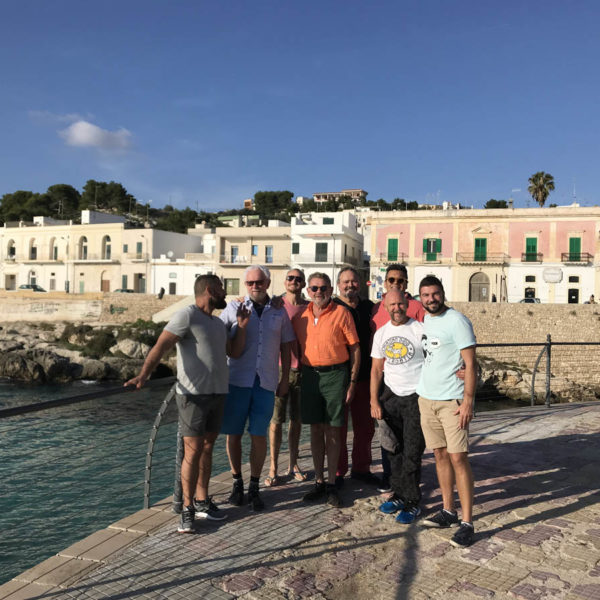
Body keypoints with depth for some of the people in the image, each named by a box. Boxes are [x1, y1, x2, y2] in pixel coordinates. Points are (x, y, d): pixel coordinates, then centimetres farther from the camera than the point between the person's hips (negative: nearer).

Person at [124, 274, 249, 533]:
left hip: (217, 394, 8)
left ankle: (202, 501, 24)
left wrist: (241, 326, 6)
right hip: (193, 394, -8)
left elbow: (235, 351, 17)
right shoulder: (187, 315, -9)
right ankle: (187, 509, 6)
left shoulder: (218, 323, 17)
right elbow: (161, 346, -19)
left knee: (207, 447, 13)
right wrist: (143, 374, -32)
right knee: (193, 451, -6)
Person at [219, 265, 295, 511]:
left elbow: (286, 347, 13)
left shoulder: (279, 311, 9)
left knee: (259, 435, 2)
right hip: (237, 380, 0)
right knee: (234, 433, 5)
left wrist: (285, 379, 10)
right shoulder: (235, 308, 4)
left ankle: (254, 488, 16)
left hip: (266, 381, 1)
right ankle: (237, 483, 21)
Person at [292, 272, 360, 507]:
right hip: (309, 375, 4)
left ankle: (331, 484, 13)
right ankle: (319, 481, 21)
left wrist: (352, 381, -6)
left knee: (332, 431, 2)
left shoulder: (341, 313, -5)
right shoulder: (301, 316, 7)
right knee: (315, 430, 10)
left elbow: (355, 348, -3)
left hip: (335, 375, -3)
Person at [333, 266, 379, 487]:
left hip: (364, 376, 4)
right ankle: (338, 471, 18)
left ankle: (361, 468, 28)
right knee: (338, 426, 5)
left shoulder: (368, 307, 10)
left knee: (365, 426, 12)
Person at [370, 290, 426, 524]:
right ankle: (399, 494, 25)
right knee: (394, 450, 11)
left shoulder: (420, 330, -6)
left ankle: (412, 502, 10)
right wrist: (374, 401, 4)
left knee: (412, 452, -1)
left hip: (416, 397, -5)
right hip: (390, 397, 5)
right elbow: (376, 369, 10)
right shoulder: (381, 333, 8)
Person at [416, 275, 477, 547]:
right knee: (440, 455, 12)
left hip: (452, 400, -7)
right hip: (426, 398, 7)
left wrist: (468, 400, -18)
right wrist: (421, 394, 12)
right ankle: (448, 511, 23)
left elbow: (470, 363, -12)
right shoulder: (423, 321, 11)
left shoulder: (457, 321, -10)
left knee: (458, 458, -6)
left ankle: (467, 523, 0)